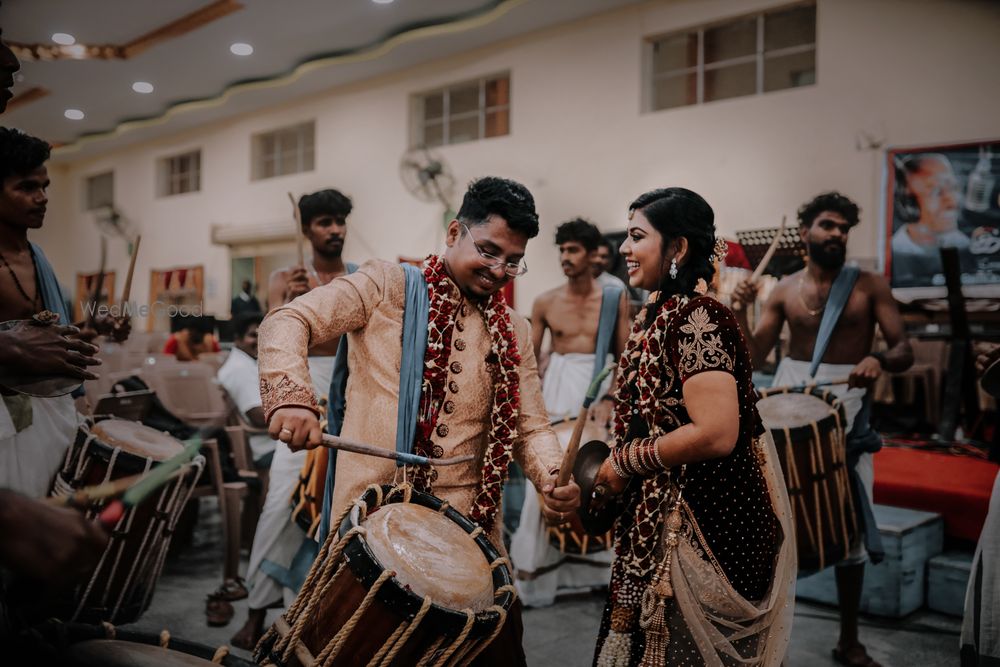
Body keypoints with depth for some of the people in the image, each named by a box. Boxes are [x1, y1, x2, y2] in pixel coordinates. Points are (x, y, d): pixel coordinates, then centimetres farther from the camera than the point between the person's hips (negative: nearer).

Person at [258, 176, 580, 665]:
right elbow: (286, 322, -10)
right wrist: (292, 396, -29)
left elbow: (530, 426, 9)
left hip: (469, 528, 4)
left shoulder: (513, 334, 11)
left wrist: (552, 479, -12)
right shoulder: (387, 287, -2)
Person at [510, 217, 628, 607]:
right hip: (556, 391, 0)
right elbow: (530, 359, 6)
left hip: (600, 390, 0)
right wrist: (536, 401, -5)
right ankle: (532, 568, 8)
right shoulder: (545, 303, 2)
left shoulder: (614, 299, 0)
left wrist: (611, 400, -13)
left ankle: (601, 563, 21)